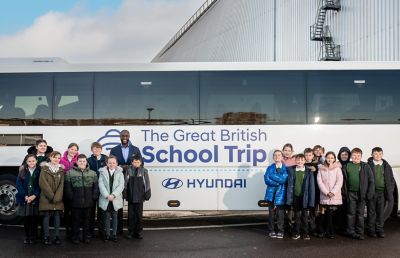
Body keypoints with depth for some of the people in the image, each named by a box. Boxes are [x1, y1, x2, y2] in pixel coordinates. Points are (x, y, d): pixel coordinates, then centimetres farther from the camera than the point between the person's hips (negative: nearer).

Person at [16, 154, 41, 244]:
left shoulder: (39, 171, 0)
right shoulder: (22, 171, 5)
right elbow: (18, 184, 0)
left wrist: (34, 196, -14)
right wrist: (25, 196, -10)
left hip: (35, 199, -1)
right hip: (24, 199, 2)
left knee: (34, 218, 1)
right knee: (26, 218, 7)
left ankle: (32, 237, 12)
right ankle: (27, 237, 18)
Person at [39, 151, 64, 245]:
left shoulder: (61, 170, 8)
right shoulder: (44, 169, 0)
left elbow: (62, 184, 1)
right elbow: (43, 183, -8)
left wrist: (57, 197, -10)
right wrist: (51, 196, -13)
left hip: (58, 199, 2)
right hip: (46, 198, -2)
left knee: (57, 216, 5)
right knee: (46, 216, 1)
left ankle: (57, 236, 11)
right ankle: (46, 237, 7)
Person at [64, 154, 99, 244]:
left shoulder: (93, 173, 7)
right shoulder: (70, 173, 0)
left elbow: (96, 187, 8)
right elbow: (67, 187, -3)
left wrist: (94, 197, -1)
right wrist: (70, 198, -8)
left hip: (88, 202, 2)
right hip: (75, 202, -2)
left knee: (87, 220, 11)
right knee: (76, 220, 7)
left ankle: (86, 237, 22)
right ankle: (75, 237, 19)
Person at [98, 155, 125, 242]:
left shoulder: (120, 173, 3)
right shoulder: (103, 172, 2)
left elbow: (121, 185, -5)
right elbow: (101, 185, -6)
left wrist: (113, 195, -17)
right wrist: (107, 196, -17)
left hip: (116, 199, 0)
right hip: (105, 199, 0)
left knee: (115, 217, 7)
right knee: (107, 217, 6)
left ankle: (114, 234, 14)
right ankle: (107, 234, 15)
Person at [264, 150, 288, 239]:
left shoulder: (285, 168, 3)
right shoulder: (270, 168, 8)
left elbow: (284, 179, -11)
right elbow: (266, 180, -5)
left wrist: (272, 175, -9)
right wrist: (278, 182, -12)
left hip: (281, 193, -1)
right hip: (271, 193, 2)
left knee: (280, 213, -2)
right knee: (271, 213, 6)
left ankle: (280, 231, 9)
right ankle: (271, 231, 15)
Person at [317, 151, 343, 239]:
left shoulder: (337, 168, 4)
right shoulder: (321, 169, 8)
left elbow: (339, 181, -3)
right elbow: (319, 181, 1)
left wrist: (333, 192, -12)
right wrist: (326, 192, -9)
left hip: (335, 195, -1)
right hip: (324, 195, 1)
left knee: (330, 213, -5)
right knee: (327, 214, -2)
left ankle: (325, 231, 7)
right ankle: (329, 231, 10)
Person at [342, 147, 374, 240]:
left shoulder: (365, 166, -1)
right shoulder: (346, 166, 1)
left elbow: (371, 180, 0)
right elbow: (344, 180, 3)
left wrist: (370, 193, -6)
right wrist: (345, 192, -4)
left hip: (362, 193, 0)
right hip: (351, 193, 0)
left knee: (360, 214, 6)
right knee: (351, 213, 5)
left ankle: (359, 232, 13)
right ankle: (350, 231, 13)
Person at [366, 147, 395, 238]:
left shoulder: (387, 166, 8)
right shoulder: (368, 165, -2)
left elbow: (391, 180, 12)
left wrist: (390, 192, 4)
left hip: (382, 192, 3)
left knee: (381, 211, 7)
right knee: (371, 211, 5)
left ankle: (379, 229, 17)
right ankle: (371, 229, 14)